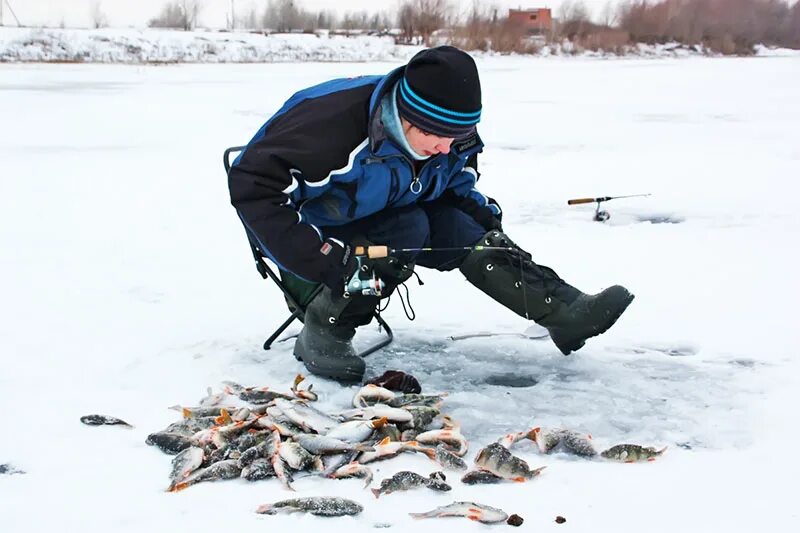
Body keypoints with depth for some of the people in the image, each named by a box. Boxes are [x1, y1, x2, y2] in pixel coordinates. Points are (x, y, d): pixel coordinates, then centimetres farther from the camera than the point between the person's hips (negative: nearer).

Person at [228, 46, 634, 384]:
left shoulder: (452, 139, -12)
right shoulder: (336, 123, -36)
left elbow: (459, 185, 9)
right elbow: (254, 181, -36)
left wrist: (484, 217, -12)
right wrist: (318, 254, -41)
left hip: (383, 216, 6)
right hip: (318, 231, -6)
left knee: (466, 233, -15)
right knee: (408, 229, -31)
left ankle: (567, 312, -15)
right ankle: (322, 333, -18)